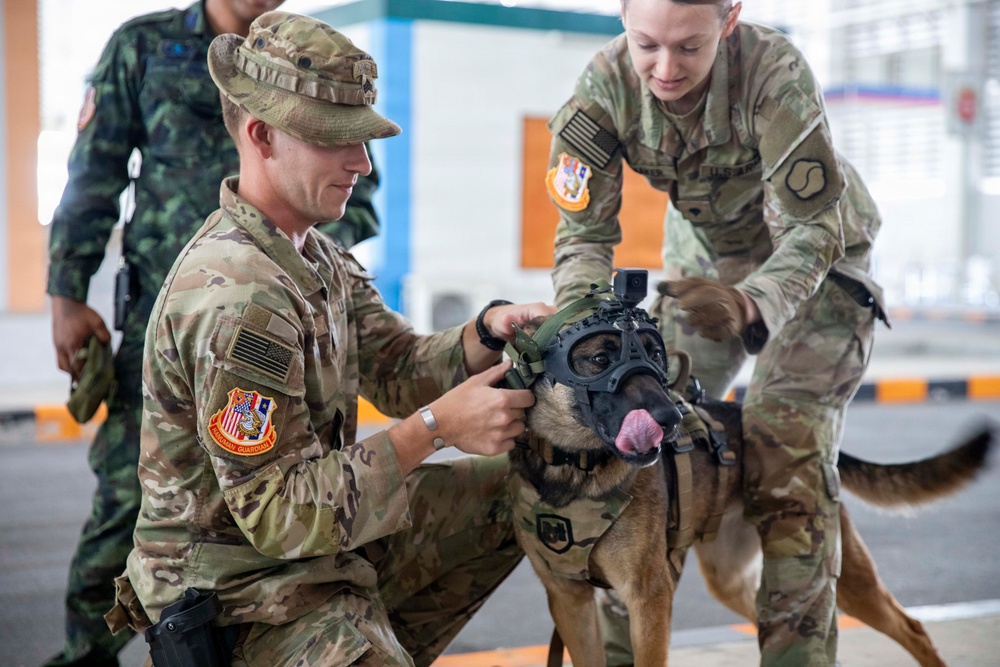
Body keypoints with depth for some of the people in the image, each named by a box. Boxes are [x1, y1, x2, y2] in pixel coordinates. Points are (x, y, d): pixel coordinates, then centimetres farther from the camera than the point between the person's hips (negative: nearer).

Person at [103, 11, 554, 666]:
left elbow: (397, 367, 5)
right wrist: (436, 426, -26)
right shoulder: (238, 298, -27)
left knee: (515, 490, 13)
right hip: (241, 598, -9)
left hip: (323, 539, 10)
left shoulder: (313, 253, 5)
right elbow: (281, 514, -27)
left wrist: (489, 331, -13)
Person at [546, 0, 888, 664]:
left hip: (816, 259, -4)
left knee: (787, 463, -18)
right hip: (705, 255, 4)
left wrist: (752, 304, -51)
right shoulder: (605, 85, -23)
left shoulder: (775, 71, -34)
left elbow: (812, 231, -32)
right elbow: (585, 231, -19)